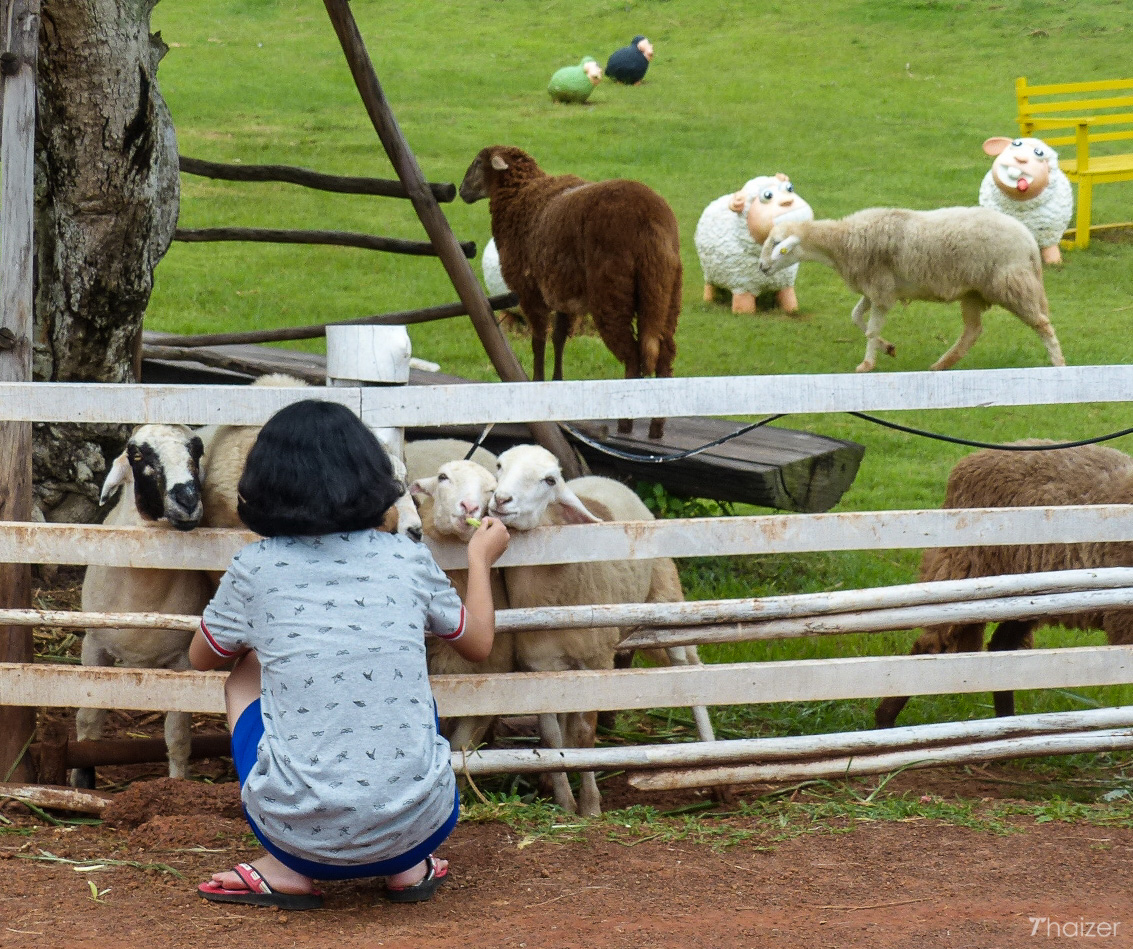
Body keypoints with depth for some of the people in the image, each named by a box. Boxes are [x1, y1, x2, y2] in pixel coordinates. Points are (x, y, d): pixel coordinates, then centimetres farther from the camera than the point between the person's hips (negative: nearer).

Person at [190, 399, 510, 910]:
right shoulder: (408, 560, 3)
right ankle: (408, 867, 20)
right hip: (416, 825, 2)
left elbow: (201, 658, 19)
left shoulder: (256, 568, -1)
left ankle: (286, 870, 14)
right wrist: (481, 560, 40)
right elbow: (478, 644, 23)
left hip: (303, 832, -2)